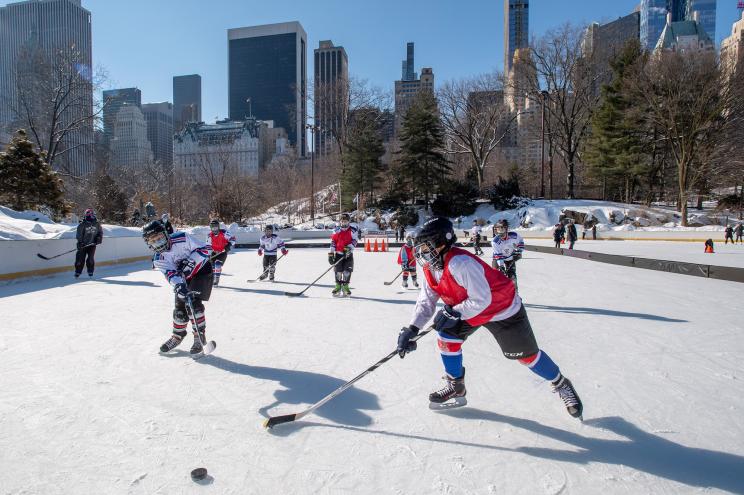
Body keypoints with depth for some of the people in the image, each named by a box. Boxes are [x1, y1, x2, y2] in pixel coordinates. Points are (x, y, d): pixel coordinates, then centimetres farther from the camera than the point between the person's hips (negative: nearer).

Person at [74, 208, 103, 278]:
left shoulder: (96, 224, 3)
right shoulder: (82, 224, -9)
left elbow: (100, 232, 14)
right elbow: (79, 234, -10)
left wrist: (99, 238, -1)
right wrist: (80, 242, -18)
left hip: (92, 244, 2)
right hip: (83, 245, -2)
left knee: (91, 258, -3)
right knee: (80, 258, 0)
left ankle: (90, 272, 8)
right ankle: (78, 272, 12)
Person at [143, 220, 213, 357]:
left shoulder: (182, 238, -22)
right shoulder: (159, 259, -10)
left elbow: (204, 249, -21)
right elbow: (171, 274, -25)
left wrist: (190, 262, -31)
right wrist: (178, 286, -45)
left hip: (202, 271, -5)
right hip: (184, 278, 5)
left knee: (193, 303, -18)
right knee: (180, 307, 6)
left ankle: (199, 337, -7)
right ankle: (177, 336, 30)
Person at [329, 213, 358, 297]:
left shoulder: (352, 230, 0)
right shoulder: (336, 230, 5)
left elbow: (354, 241, -5)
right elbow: (333, 242, 6)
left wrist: (349, 248, -21)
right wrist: (331, 253, 1)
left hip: (348, 254, -1)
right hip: (338, 253, 1)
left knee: (347, 270, -7)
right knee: (338, 271, 0)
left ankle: (345, 287, 8)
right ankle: (338, 287, 15)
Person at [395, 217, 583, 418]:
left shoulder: (460, 263, -37)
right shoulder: (430, 268, -9)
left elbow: (481, 300, -35)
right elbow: (426, 301, -8)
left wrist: (453, 313, -29)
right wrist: (411, 329, -18)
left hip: (503, 309, -7)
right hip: (467, 310, 8)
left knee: (527, 355, 5)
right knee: (447, 338, -4)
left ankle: (561, 385, 32)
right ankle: (456, 388, 16)